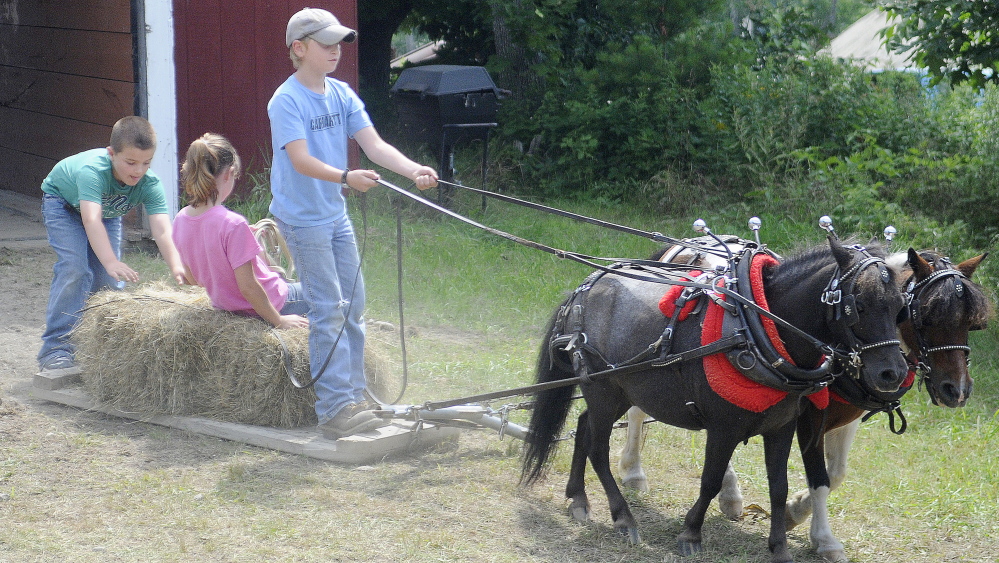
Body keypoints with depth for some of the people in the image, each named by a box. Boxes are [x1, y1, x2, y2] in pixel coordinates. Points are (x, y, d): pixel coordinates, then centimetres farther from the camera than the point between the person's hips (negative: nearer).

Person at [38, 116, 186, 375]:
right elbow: (91, 220, -55)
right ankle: (56, 347, -17)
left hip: (108, 212, 5)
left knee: (109, 278, -3)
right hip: (63, 203, -4)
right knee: (74, 268, -21)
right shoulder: (92, 170, -43)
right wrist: (111, 262, -68)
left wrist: (177, 267, -59)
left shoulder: (150, 184, -31)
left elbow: (162, 230, -42)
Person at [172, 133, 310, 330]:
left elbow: (192, 279, 3)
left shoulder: (181, 220, -9)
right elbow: (247, 287, -27)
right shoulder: (232, 224, -31)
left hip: (224, 303, 8)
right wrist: (279, 321, -15)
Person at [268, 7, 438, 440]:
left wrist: (413, 170, -19)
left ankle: (353, 396, 21)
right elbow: (301, 160, -26)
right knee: (329, 310, -9)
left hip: (336, 214, 8)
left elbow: (373, 144, -3)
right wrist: (346, 177, -42)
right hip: (302, 218, -8)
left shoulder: (342, 94, 5)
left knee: (353, 305, 11)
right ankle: (335, 409, -7)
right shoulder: (286, 100, -15)